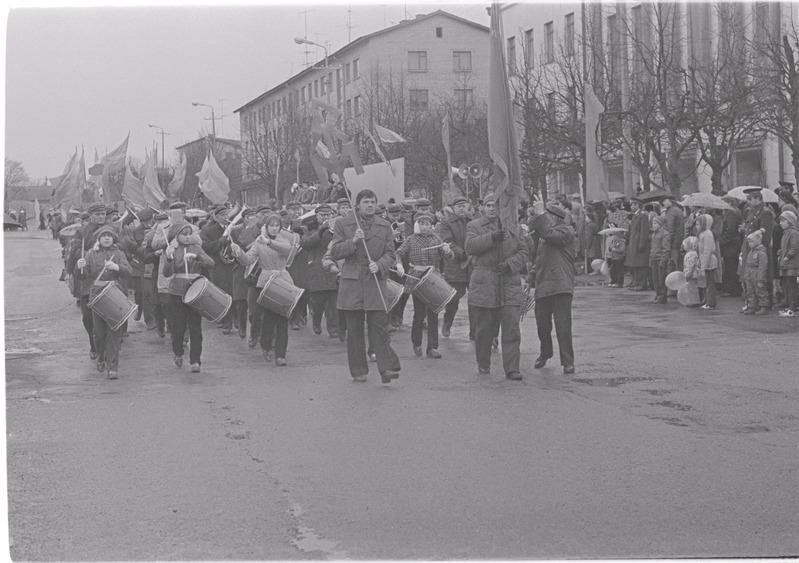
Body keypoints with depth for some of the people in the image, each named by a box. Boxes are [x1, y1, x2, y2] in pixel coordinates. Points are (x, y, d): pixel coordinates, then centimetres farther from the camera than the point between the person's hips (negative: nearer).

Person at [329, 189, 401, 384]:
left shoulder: (384, 227, 10)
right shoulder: (342, 224, 5)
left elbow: (390, 255, 8)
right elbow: (334, 252, 0)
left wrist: (379, 265, -12)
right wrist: (353, 241, -15)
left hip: (375, 283, 0)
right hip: (351, 283, 0)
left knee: (379, 327, -8)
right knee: (354, 330, 5)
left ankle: (387, 368, -11)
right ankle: (358, 370, 13)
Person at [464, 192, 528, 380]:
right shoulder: (474, 226, 8)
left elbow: (523, 251, 9)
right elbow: (470, 247, -10)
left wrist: (510, 264, -10)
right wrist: (491, 238, -24)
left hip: (510, 284, 1)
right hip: (484, 285, -1)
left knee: (511, 328, -7)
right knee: (484, 328, 5)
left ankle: (512, 368, -5)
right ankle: (483, 364, 22)